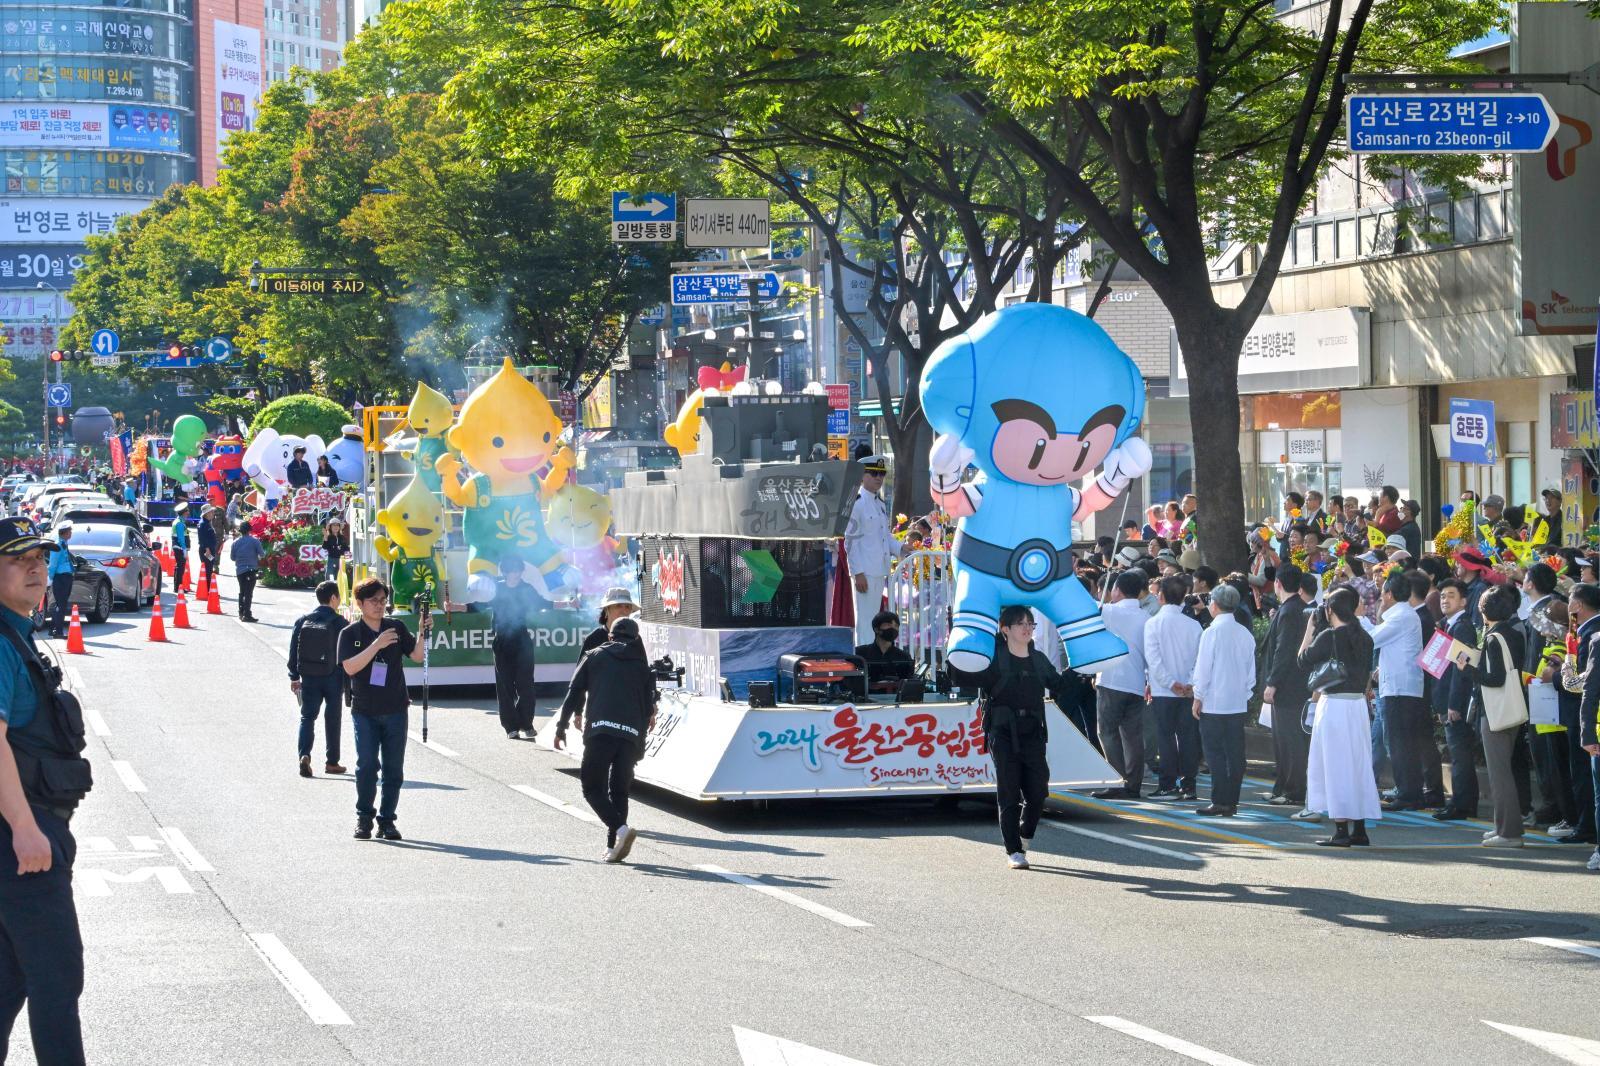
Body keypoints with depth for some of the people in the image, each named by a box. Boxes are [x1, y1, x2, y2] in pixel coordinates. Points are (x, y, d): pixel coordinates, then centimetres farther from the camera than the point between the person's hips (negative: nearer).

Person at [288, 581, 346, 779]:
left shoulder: (302, 621, 0)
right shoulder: (339, 623, -9)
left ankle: (304, 755, -15)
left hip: (309, 678, 2)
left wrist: (294, 677, 11)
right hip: (332, 678, -2)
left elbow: (293, 650, 3)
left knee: (307, 717, 7)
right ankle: (332, 762, 17)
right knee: (332, 719, 10)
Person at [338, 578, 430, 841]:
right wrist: (376, 645, -23)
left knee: (393, 768, 3)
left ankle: (387, 820, 10)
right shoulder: (350, 633, 0)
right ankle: (364, 818, 5)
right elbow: (350, 667, -14)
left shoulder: (396, 627, 7)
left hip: (395, 710, 2)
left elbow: (416, 656, 0)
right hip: (365, 712, -2)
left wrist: (423, 633, -17)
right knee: (367, 764, -8)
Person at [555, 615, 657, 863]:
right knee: (619, 790, 12)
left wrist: (561, 728, 16)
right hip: (631, 734, 3)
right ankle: (613, 846, 4)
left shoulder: (595, 657, 15)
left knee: (593, 787, 2)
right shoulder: (642, 665, 19)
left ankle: (620, 828, -20)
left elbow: (574, 692, 11)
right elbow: (649, 705, 17)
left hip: (600, 731, -3)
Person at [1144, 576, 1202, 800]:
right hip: (1189, 692, 3)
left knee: (1166, 737, 1)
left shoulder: (1153, 623, -6)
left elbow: (1153, 659, -11)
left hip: (1163, 692, -2)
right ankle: (1188, 785, 6)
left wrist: (1171, 683, -9)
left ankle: (1168, 785, 0)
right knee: (1188, 737, 5)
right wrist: (1191, 684, -3)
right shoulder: (1193, 625, 2)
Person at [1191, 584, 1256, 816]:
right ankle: (1232, 802, 9)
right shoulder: (1245, 634, 5)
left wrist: (1198, 698, -3)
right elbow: (1251, 670, 11)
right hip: (1238, 703, 5)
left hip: (1214, 703, -5)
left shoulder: (1212, 632, -12)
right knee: (1235, 754, 7)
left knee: (1215, 754, -1)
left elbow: (1203, 668, -11)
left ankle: (1220, 802, -4)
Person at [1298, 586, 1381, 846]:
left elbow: (1303, 660, -2)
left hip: (1334, 705, -6)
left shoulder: (1329, 636, -12)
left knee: (1335, 765, -2)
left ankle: (1341, 830, -4)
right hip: (1359, 703, 6)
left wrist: (1310, 628, 7)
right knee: (1358, 764, 12)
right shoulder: (1363, 637, 6)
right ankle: (1359, 829, 15)